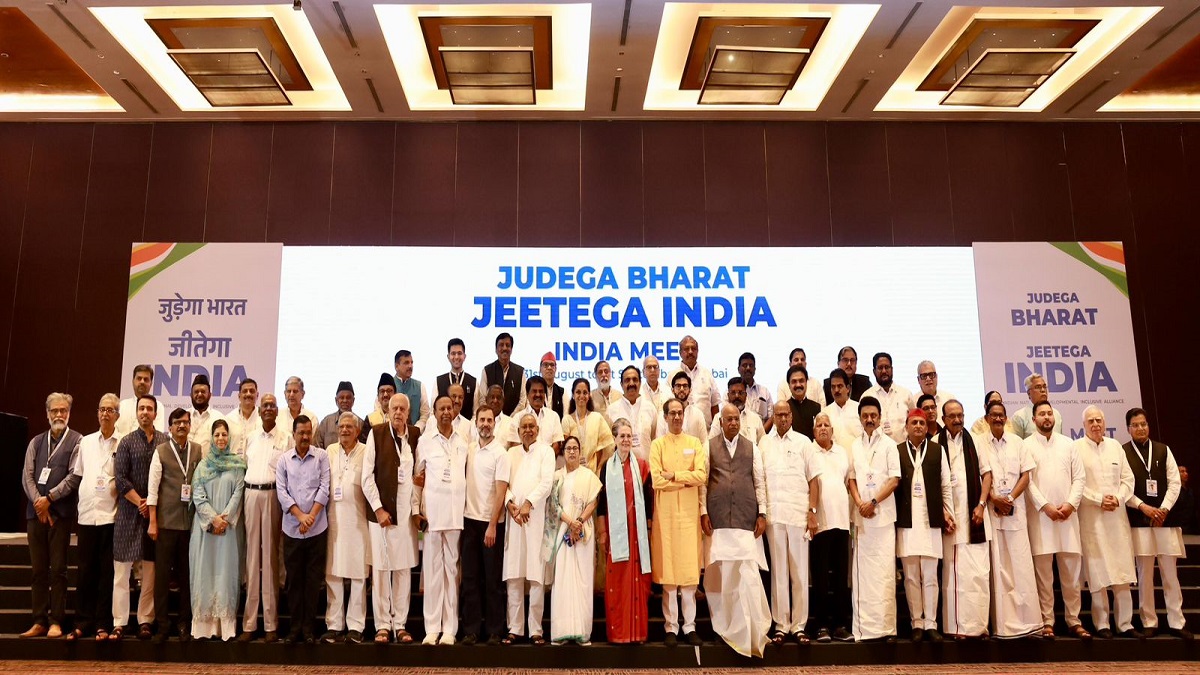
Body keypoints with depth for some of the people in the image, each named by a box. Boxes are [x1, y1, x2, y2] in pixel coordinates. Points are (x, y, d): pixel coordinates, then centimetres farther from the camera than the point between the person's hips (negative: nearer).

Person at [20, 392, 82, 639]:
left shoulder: (77, 441, 0)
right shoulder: (36, 442, 14)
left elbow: (74, 476, -7)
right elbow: (27, 475, 7)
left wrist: (49, 498, -10)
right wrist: (38, 502, -6)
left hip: (61, 513, -4)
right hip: (35, 512, 4)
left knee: (57, 570, -2)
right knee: (38, 570, 7)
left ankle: (56, 622, 3)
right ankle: (39, 622, 13)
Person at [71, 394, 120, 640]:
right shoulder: (85, 442, 12)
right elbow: (77, 474, 18)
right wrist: (83, 498, 11)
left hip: (111, 515, -3)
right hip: (87, 514, 3)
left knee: (107, 572, 1)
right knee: (85, 571, 7)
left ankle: (102, 624, 8)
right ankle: (82, 622, 15)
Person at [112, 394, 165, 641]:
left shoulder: (166, 442, 5)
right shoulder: (127, 442, 4)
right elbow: (121, 479, -2)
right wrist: (141, 503, -8)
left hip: (155, 512, 1)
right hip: (129, 512, 0)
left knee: (150, 571, 3)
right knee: (122, 569, 0)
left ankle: (145, 621, 9)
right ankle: (119, 623, 5)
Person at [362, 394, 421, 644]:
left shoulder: (416, 435, 4)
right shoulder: (376, 433, -2)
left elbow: (419, 474, 10)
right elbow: (367, 476, -3)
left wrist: (417, 508, 2)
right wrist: (378, 508, -8)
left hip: (407, 511, 2)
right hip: (381, 510, -2)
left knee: (404, 569, 6)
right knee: (380, 569, 2)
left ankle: (400, 624, 13)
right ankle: (382, 625, 11)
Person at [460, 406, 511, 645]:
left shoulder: (500, 453, -6)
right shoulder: (468, 449, 7)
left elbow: (501, 491, -10)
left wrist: (492, 525, -14)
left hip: (491, 522, -4)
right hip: (469, 519, 4)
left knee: (492, 578, 3)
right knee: (470, 577, 7)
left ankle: (495, 631, 11)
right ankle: (471, 629, 13)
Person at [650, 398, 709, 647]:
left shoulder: (695, 443, 10)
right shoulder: (657, 444, 5)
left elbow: (702, 476, -3)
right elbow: (657, 480, -7)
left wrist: (674, 475, -8)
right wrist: (688, 480, -6)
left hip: (689, 512, 1)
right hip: (666, 512, -1)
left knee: (690, 568, 1)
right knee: (668, 568, -1)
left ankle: (690, 626, 9)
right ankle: (671, 627, 6)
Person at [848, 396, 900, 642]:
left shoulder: (889, 444, 3)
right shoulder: (855, 446, 13)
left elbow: (895, 480, -3)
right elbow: (852, 478, 12)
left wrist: (874, 502, -13)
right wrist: (859, 503, -5)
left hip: (884, 515, -3)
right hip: (862, 516, 3)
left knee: (884, 571, -4)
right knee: (862, 571, 2)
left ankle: (885, 626, 0)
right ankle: (864, 626, 6)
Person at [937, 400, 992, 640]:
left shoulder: (975, 441, 9)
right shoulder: (936, 444, 1)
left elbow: (987, 473, 9)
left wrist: (981, 505, -2)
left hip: (974, 514, 2)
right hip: (949, 514, -2)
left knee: (978, 571, 1)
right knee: (952, 572, 0)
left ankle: (977, 624, 7)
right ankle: (955, 625, 3)